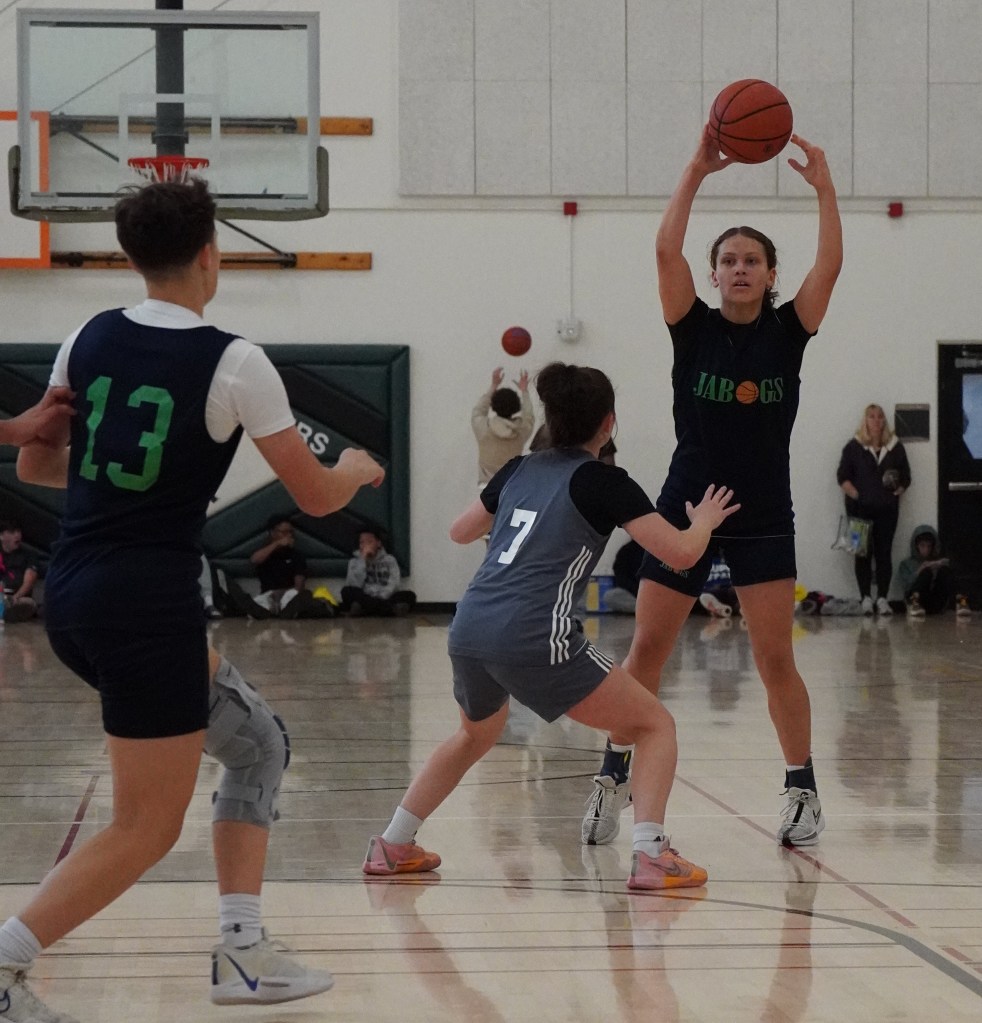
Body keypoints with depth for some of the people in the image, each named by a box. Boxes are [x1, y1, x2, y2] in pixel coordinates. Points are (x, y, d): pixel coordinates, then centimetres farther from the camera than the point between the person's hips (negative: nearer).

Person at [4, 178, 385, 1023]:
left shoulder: (89, 340, 6)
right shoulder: (233, 362, -9)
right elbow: (317, 495, -4)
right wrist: (357, 469, 19)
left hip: (73, 595, 8)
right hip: (151, 600, -8)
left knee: (257, 744, 20)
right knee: (147, 828, 2)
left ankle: (243, 953, 18)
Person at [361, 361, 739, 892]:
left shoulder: (519, 470, 18)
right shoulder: (603, 481, 1)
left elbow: (460, 531, 33)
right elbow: (681, 552, -4)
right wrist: (703, 521, 17)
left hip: (468, 630, 7)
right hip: (533, 639, -7)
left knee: (477, 733, 36)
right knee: (655, 724, 6)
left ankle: (392, 846, 36)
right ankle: (650, 857, -10)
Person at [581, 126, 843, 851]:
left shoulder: (788, 331, 1)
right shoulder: (694, 329, -1)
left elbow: (830, 264, -13)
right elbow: (666, 251, -15)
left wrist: (824, 185, -16)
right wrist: (698, 172, -17)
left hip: (764, 519, 0)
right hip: (686, 509, 0)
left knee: (776, 659, -1)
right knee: (646, 651, 1)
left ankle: (803, 790, 10)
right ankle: (614, 779, 13)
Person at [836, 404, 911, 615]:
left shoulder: (895, 447, 8)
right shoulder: (854, 447, 3)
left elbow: (906, 477, 11)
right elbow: (842, 476, 1)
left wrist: (897, 491, -7)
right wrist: (855, 495, -11)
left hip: (887, 509, 2)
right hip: (860, 509, -1)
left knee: (884, 552, 1)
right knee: (863, 553, -1)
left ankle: (883, 598, 4)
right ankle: (866, 598, 3)